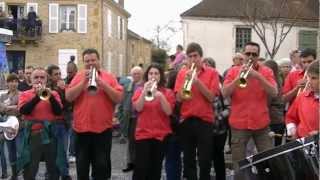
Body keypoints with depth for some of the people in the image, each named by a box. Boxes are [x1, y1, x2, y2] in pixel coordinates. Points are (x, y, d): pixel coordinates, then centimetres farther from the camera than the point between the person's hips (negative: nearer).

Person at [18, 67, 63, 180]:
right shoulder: (25, 94, 5)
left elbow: (59, 112, -3)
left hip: (50, 134, 2)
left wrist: (50, 96, -15)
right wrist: (37, 97, -18)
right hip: (32, 135, -2)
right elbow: (23, 111, -12)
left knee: (53, 168, 11)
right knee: (29, 170, 2)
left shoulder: (53, 93, 8)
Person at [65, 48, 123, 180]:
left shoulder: (109, 77, 2)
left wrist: (102, 83, -14)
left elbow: (118, 98, -7)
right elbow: (68, 97, -6)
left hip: (103, 129, -1)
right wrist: (83, 82, -14)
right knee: (82, 165, 11)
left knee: (102, 165, 6)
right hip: (81, 128, 1)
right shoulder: (78, 77, 5)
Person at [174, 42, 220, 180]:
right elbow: (179, 98, -1)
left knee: (205, 159, -2)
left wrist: (197, 81, -16)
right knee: (188, 158, 8)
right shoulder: (182, 73, 7)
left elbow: (211, 97, -9)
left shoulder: (212, 73, 1)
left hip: (204, 120, -2)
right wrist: (186, 80, -14)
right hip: (186, 120, 2)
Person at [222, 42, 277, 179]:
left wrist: (258, 76, -20)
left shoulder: (266, 72, 3)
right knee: (238, 166, 4)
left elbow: (274, 93, -10)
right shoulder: (233, 71, 2)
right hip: (239, 124, 0)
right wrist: (238, 77, -18)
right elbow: (224, 93, -7)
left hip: (261, 124, 1)